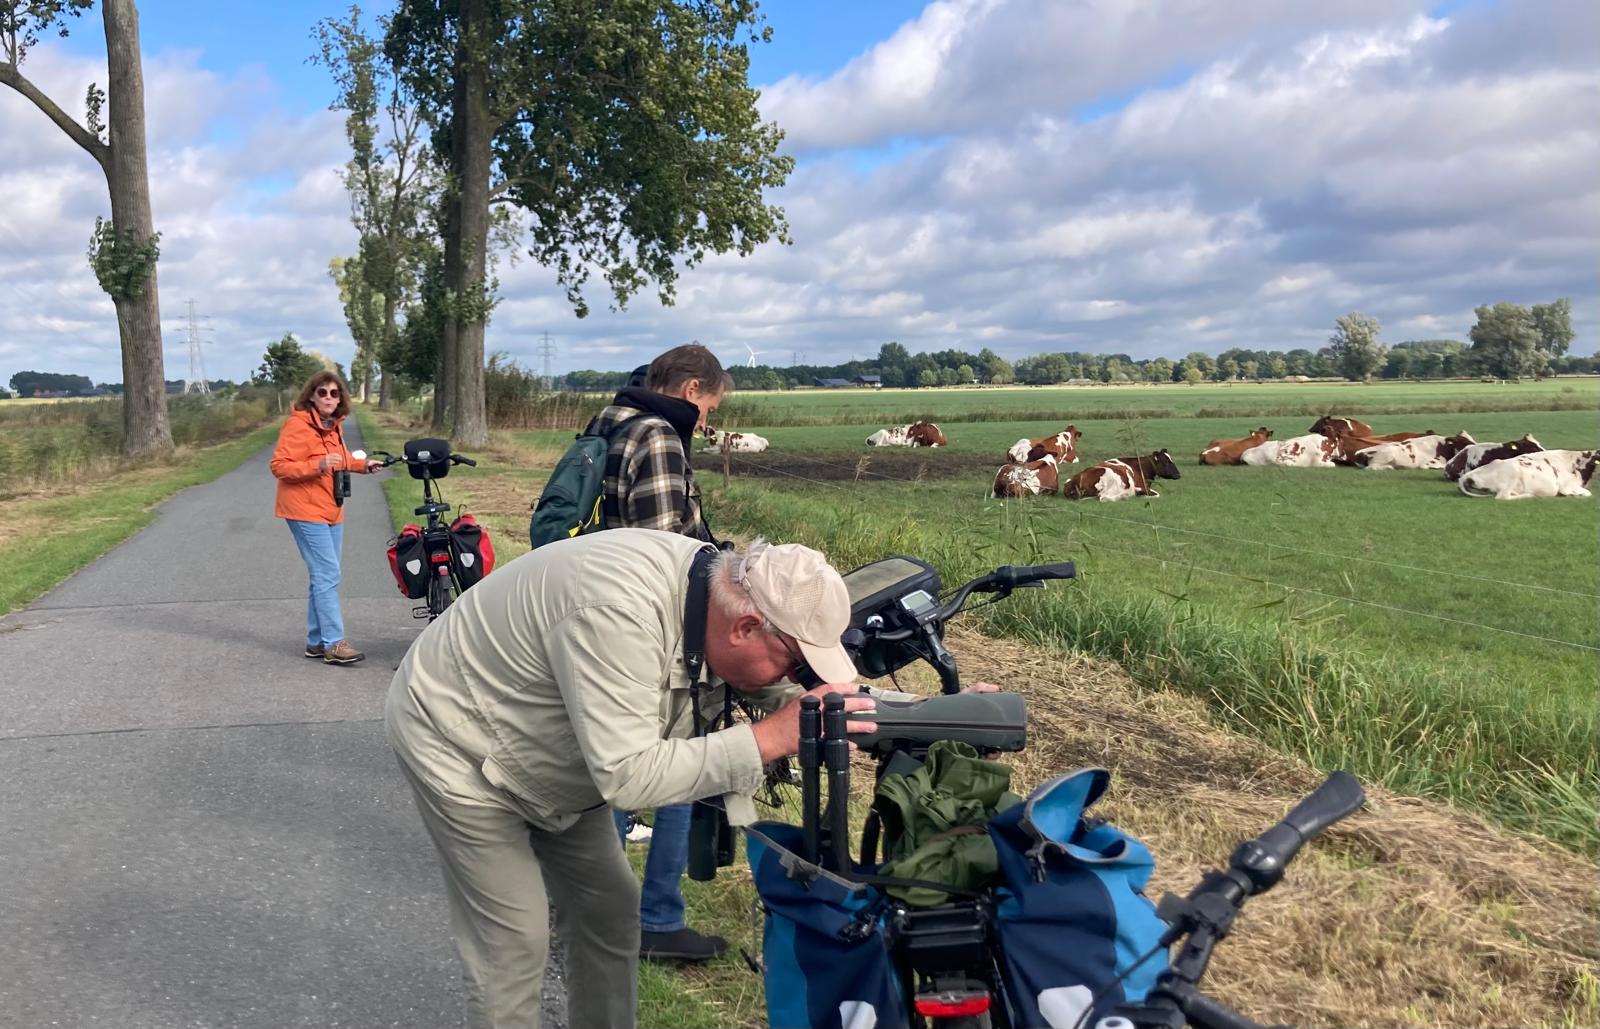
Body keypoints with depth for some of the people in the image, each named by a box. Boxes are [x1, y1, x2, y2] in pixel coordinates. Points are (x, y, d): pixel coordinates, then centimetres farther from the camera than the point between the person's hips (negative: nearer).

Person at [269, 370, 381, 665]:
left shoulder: (333, 425, 13)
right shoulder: (297, 424, -14)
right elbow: (279, 466, -19)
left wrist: (362, 464, 14)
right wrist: (318, 466, -30)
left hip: (331, 511, 9)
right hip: (306, 510, -9)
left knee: (324, 576, 12)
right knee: (327, 575, -13)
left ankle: (316, 642, 20)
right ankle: (333, 643, -11)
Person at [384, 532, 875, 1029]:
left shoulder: (720, 585, -13)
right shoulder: (620, 614, -40)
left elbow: (768, 690, 2)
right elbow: (627, 776, -41)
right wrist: (772, 738, -39)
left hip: (543, 757, 8)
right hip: (456, 741, -8)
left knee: (609, 907, 10)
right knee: (513, 941, -7)